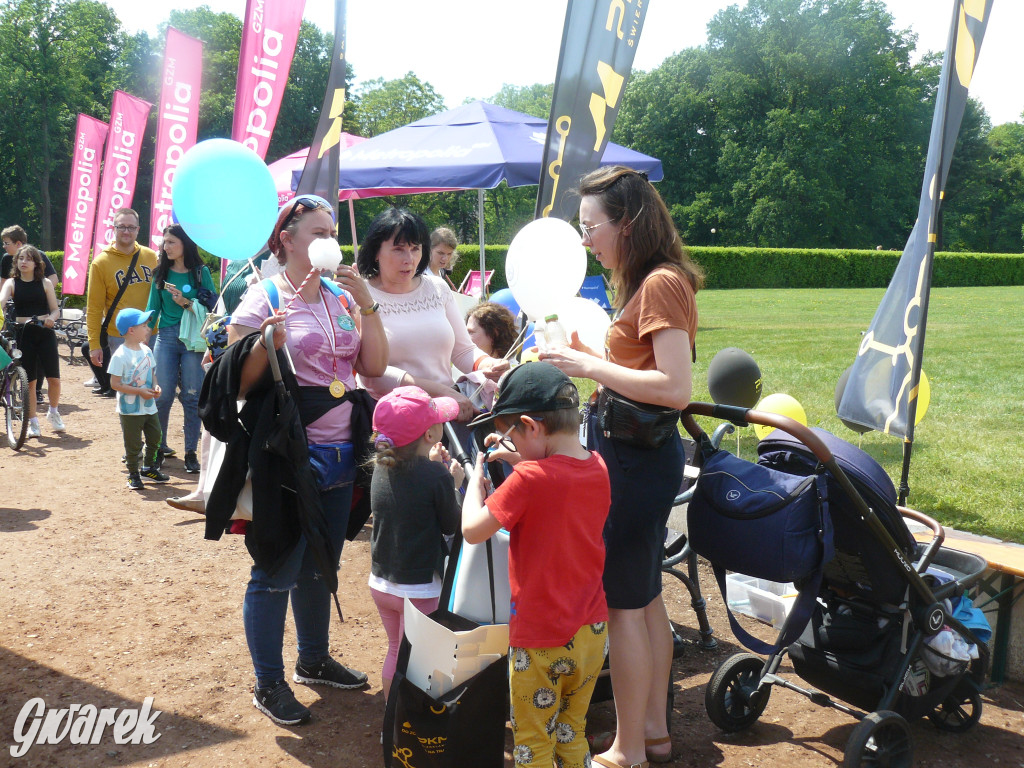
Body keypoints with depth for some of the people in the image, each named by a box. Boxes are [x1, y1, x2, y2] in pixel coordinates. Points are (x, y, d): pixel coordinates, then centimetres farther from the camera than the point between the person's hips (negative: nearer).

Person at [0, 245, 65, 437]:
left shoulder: (45, 283, 6)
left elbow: (56, 309, 5)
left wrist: (51, 318, -18)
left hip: (45, 333, 0)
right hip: (23, 334, 0)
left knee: (54, 378, -6)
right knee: (30, 380, 3)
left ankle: (53, 412, 21)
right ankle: (33, 422, 14)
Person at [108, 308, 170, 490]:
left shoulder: (146, 351, 5)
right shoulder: (121, 355, -17)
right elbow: (115, 384, -17)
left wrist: (155, 386, -5)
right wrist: (140, 391, -21)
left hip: (150, 407, 7)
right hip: (130, 409, -7)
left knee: (155, 438, 15)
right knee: (133, 444, 3)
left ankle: (149, 468, 34)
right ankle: (133, 474, 19)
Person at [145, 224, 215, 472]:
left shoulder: (201, 272, 2)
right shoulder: (161, 273, 9)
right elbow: (153, 308, 11)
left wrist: (186, 302, -15)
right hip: (166, 337, 2)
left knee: (192, 396, 1)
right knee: (162, 395, 2)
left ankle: (191, 452, 9)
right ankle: (158, 445, 19)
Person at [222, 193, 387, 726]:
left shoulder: (343, 298, 10)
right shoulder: (264, 299, -7)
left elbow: (374, 366, 3)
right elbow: (237, 384, -8)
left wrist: (366, 303, -6)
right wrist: (264, 345, -26)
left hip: (339, 455, 6)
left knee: (320, 565, 18)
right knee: (276, 571, 2)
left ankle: (314, 660, 36)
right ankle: (268, 684, 17)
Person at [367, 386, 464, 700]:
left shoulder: (381, 469, -3)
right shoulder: (436, 476, -21)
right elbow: (453, 525, -11)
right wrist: (455, 484, 0)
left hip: (381, 582, 7)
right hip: (420, 588, -6)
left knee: (395, 651, 23)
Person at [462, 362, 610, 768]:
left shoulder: (530, 479, -24)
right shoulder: (597, 467, -2)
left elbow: (473, 529, -19)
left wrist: (477, 475, -5)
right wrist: (521, 461, 8)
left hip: (541, 642, -7)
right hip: (593, 631, 7)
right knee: (572, 735, 22)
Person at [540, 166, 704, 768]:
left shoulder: (661, 283, -17)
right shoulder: (646, 282, 13)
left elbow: (675, 387, -24)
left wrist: (589, 366, -19)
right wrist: (587, 353, 7)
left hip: (638, 457, -10)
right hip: (637, 452, 10)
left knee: (623, 604, 0)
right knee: (645, 598, 18)